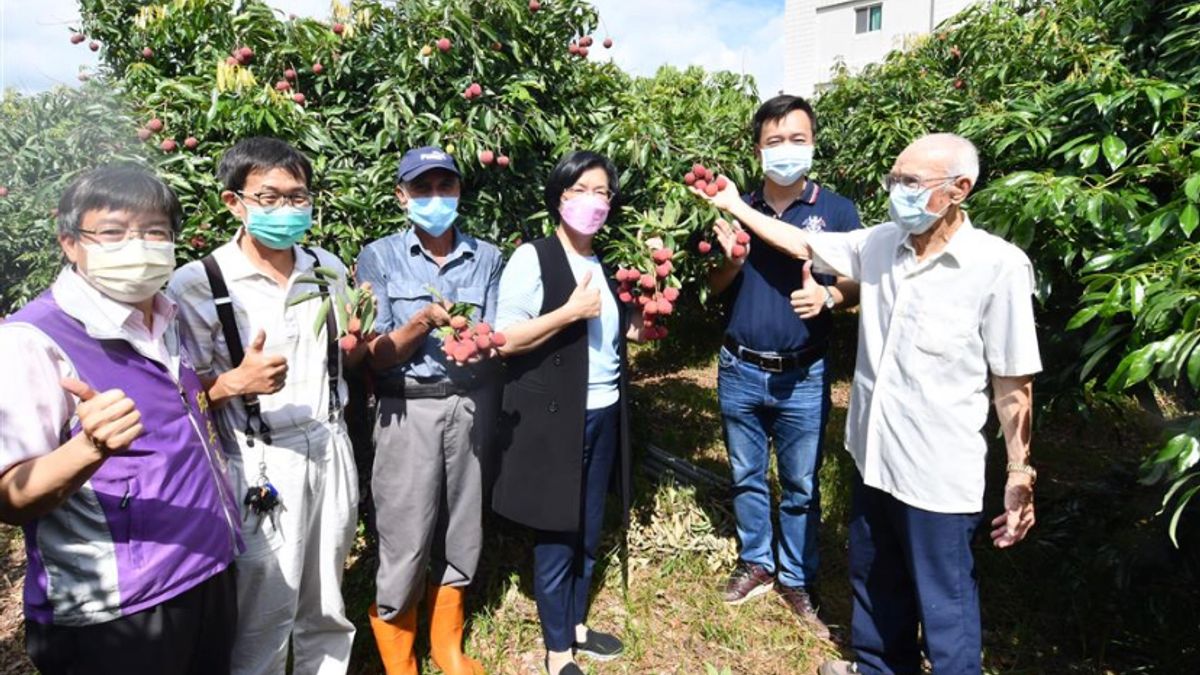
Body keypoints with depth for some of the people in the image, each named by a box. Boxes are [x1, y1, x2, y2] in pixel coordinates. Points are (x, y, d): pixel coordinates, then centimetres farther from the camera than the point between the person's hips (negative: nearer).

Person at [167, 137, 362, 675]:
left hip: (330, 450, 5)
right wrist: (236, 382, -25)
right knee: (262, 619, 9)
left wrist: (359, 343, -6)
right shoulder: (197, 284, -12)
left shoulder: (329, 268, 4)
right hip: (259, 466, -4)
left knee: (327, 609, 18)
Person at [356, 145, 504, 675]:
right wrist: (424, 321, -21)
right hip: (409, 411, -2)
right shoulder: (380, 257, -2)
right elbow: (376, 354, -6)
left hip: (472, 407, 3)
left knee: (460, 529, 13)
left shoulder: (487, 257, 4)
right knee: (405, 538, 1)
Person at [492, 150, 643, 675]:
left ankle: (576, 625, 37)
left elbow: (629, 329, 19)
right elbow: (504, 341, -15)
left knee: (589, 530, 17)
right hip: (553, 418, -6)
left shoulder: (608, 263, 10)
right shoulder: (532, 258, -10)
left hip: (603, 415, 6)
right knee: (555, 534, 6)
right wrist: (570, 312, -22)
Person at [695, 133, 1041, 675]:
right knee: (873, 583, 27)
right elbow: (804, 244, 13)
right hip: (872, 456, 7)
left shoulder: (1000, 266, -17)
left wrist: (1020, 475, -8)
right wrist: (735, 207, 12)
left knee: (944, 606, 12)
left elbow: (1013, 382, -13)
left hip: (938, 476, -6)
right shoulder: (879, 244, -1)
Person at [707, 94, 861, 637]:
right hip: (740, 371, 2)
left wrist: (828, 295, -22)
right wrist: (733, 260, -14)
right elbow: (715, 288, 7)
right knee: (746, 477, 16)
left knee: (801, 486, 10)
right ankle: (756, 564, 36)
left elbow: (858, 284, 0)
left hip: (803, 378, -2)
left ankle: (798, 581, 29)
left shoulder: (837, 210, -4)